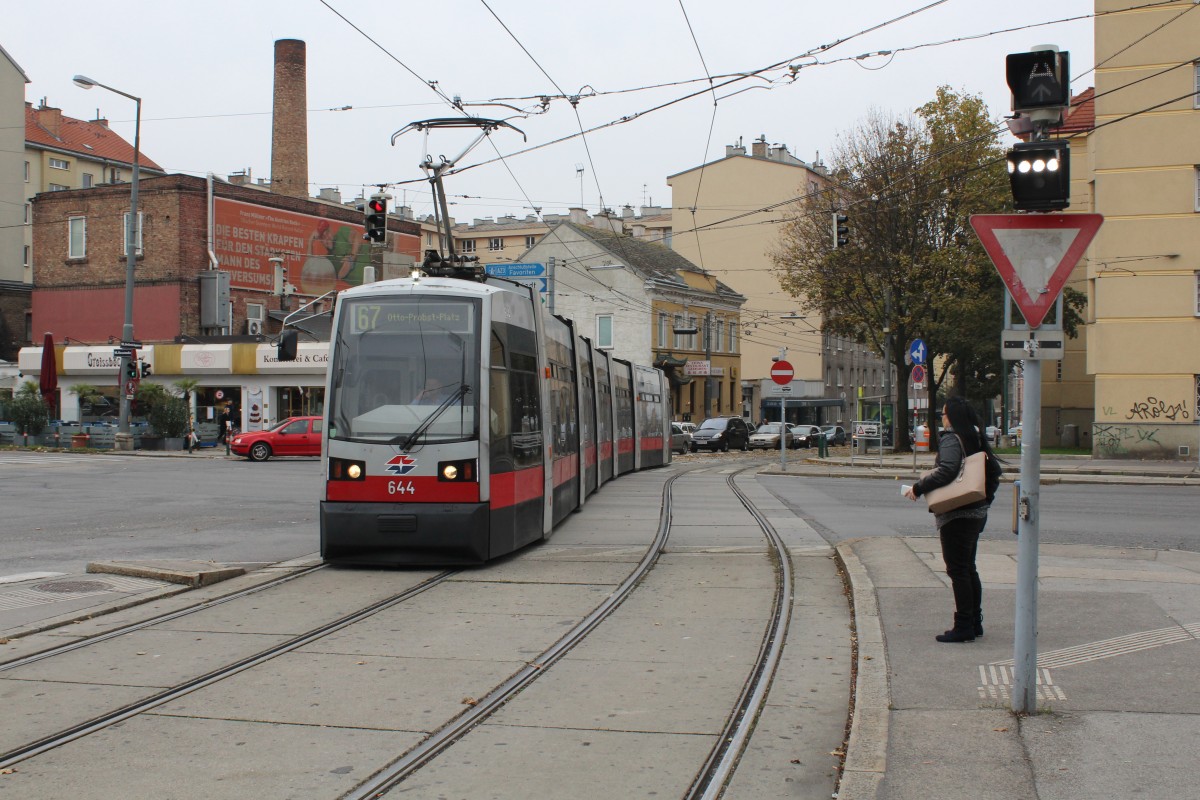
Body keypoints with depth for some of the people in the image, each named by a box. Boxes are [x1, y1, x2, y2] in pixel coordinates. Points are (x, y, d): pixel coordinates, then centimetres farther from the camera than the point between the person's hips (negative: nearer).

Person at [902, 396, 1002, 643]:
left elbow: (946, 471, -26)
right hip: (977, 513, 9)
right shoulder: (977, 439, 13)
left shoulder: (951, 439, -13)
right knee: (969, 568, 16)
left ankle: (964, 627, -4)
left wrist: (918, 488, -18)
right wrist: (986, 497, 20)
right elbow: (995, 469, 17)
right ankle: (975, 623, 21)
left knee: (958, 570, -5)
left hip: (956, 516, -9)